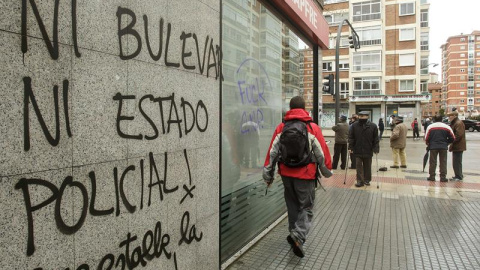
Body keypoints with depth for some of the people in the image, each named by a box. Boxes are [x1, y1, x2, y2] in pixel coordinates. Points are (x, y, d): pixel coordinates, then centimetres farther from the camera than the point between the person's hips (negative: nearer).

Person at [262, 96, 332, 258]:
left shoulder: (281, 128, 1)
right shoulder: (313, 128, -7)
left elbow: (272, 152, 1)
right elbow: (322, 152, -4)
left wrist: (268, 175, 9)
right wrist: (327, 171, 13)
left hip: (286, 173, 4)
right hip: (305, 175, -3)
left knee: (292, 205, 20)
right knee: (306, 207, 6)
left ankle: (294, 235, 31)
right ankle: (298, 237, -12)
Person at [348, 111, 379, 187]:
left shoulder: (373, 126, -3)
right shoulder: (354, 125, -2)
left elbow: (376, 139, -1)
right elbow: (351, 137, 2)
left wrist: (376, 149, -7)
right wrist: (350, 147, -4)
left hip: (368, 151, 0)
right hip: (357, 150, 0)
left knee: (367, 166, 12)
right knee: (359, 166, 1)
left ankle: (367, 180, 26)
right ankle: (360, 181, 7)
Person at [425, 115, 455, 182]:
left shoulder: (430, 127, -1)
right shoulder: (447, 127, 3)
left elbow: (426, 138, -4)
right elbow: (452, 138, 3)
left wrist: (428, 144, 13)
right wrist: (446, 143, 19)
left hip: (433, 146, -1)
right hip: (443, 147, 1)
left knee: (433, 162, 7)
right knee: (443, 162, 7)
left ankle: (432, 176, 10)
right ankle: (443, 177, 7)